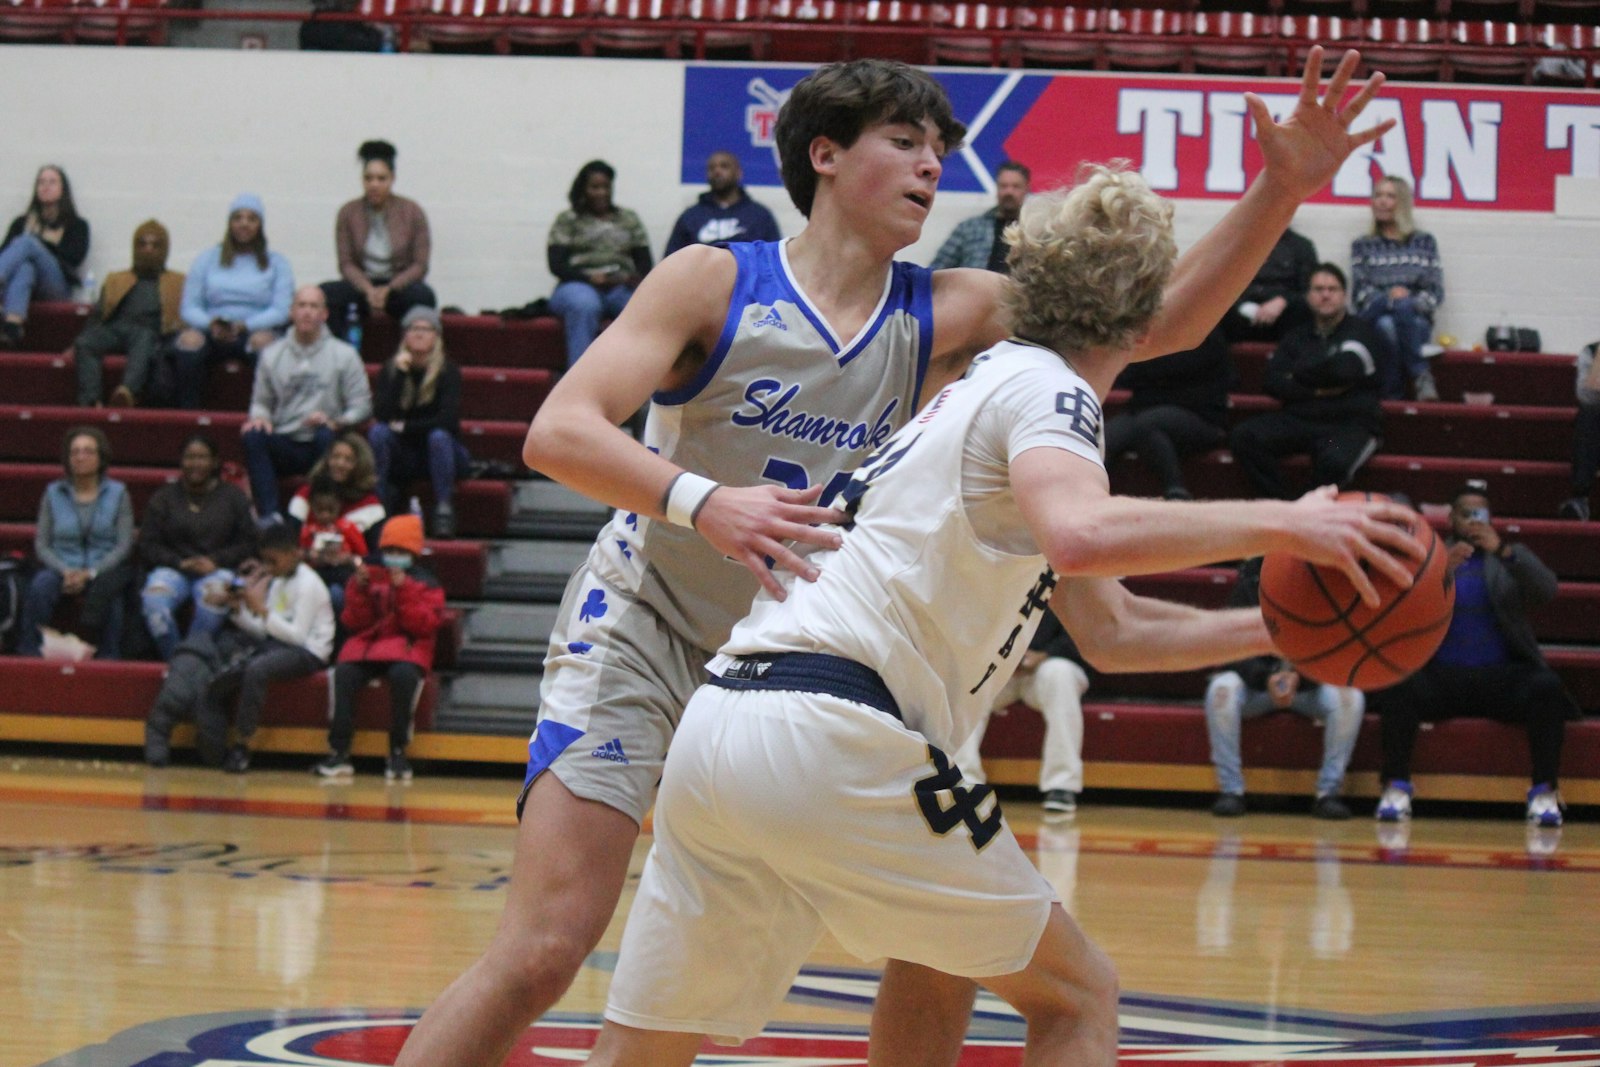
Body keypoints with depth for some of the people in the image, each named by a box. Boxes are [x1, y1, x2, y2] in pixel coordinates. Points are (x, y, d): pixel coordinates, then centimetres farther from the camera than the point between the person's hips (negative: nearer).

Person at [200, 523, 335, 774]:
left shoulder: (307, 584, -9)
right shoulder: (278, 582, 16)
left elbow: (297, 635, -18)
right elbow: (262, 631, 14)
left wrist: (261, 609, -20)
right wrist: (239, 610, -1)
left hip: (307, 652, -9)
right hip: (275, 647, 9)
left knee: (257, 669, -36)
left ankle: (241, 745, -30)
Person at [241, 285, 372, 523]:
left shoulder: (344, 354, 5)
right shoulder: (272, 354, 13)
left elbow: (361, 406, 1)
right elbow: (261, 401, 19)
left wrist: (334, 422, -18)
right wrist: (260, 417, -5)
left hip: (322, 447, -2)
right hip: (284, 445, 2)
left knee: (326, 436, -36)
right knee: (253, 436, -28)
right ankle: (269, 514, -33)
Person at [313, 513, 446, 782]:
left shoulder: (426, 585, 9)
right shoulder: (370, 577, 14)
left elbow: (424, 625, -7)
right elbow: (354, 622, 9)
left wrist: (403, 591, -13)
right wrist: (359, 590, -6)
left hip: (405, 649, -2)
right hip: (366, 644, 2)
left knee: (403, 675, -38)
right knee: (344, 673, -30)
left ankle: (398, 752, -27)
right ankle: (338, 752, -30)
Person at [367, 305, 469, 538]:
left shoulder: (448, 371, -10)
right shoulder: (391, 370, -4)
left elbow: (448, 420, -21)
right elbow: (382, 415, -19)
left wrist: (406, 427, -17)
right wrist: (400, 375, -25)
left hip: (440, 451, -2)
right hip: (402, 456, 2)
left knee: (439, 436, -33)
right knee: (378, 432, -26)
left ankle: (443, 510, -29)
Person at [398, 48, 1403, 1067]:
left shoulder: (945, 314, -2)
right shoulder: (717, 283, -12)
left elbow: (1164, 320, -6)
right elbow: (559, 430, -21)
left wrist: (1283, 187, -19)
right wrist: (704, 502, -39)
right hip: (644, 630, -5)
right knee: (545, 950, -20)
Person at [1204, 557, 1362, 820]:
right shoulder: (1250, 582, -5)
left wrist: (1299, 679, -30)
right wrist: (1265, 678, -29)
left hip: (1309, 684, 0)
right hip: (1258, 684, 0)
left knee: (1350, 697, -31)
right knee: (1222, 688, -33)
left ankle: (1328, 791, -21)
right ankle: (1230, 788, -24)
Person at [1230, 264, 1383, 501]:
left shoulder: (1361, 331, 10)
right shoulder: (1297, 336, 19)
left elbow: (1346, 369, -10)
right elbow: (1273, 383, 5)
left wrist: (1299, 374, 3)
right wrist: (1318, 390, -8)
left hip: (1349, 424, -4)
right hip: (1298, 419, 4)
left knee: (1334, 461, -39)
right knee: (1244, 436, -24)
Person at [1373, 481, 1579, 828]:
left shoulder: (1513, 556, 18)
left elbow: (1547, 591, -2)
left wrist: (1503, 551, -17)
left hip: (1500, 676, 1)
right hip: (1442, 676, -1)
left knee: (1547, 686, -30)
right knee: (1400, 686, -32)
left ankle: (1545, 792, -27)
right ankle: (1396, 788, -28)